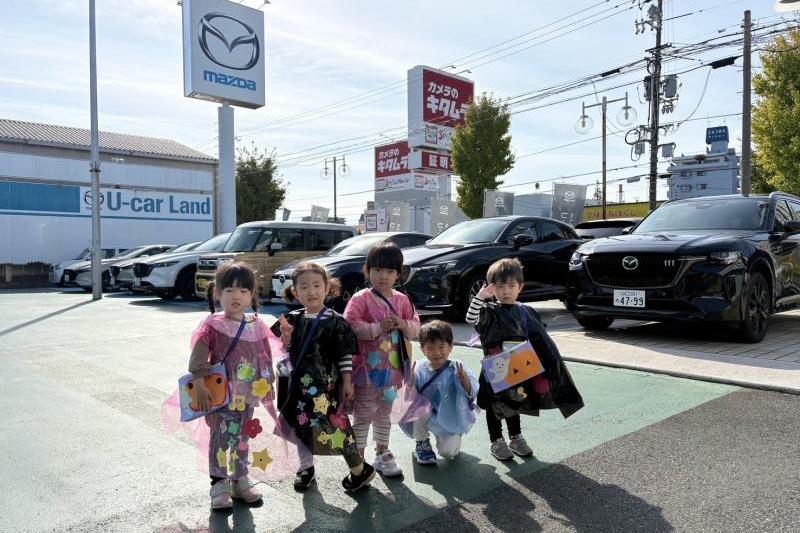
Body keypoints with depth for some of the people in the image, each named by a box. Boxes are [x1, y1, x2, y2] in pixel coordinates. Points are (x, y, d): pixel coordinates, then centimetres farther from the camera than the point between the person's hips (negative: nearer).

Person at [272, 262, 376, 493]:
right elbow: (285, 349, 11)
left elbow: (345, 354, -7)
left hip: (325, 384, -5)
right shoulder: (293, 319, 4)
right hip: (300, 383, 5)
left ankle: (360, 470, 14)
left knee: (334, 425, -4)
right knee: (302, 425, 16)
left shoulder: (334, 321, -9)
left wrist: (347, 382, -7)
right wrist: (285, 337, -10)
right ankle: (306, 467, 37)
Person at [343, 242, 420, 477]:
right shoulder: (361, 298, -11)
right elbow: (350, 326, -20)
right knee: (363, 415, 3)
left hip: (392, 367, 5)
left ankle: (382, 454, 35)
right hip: (367, 367, -5)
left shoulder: (402, 300, 5)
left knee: (384, 413, 20)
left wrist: (403, 324, -14)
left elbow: (415, 326, 7)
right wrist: (378, 328, -26)